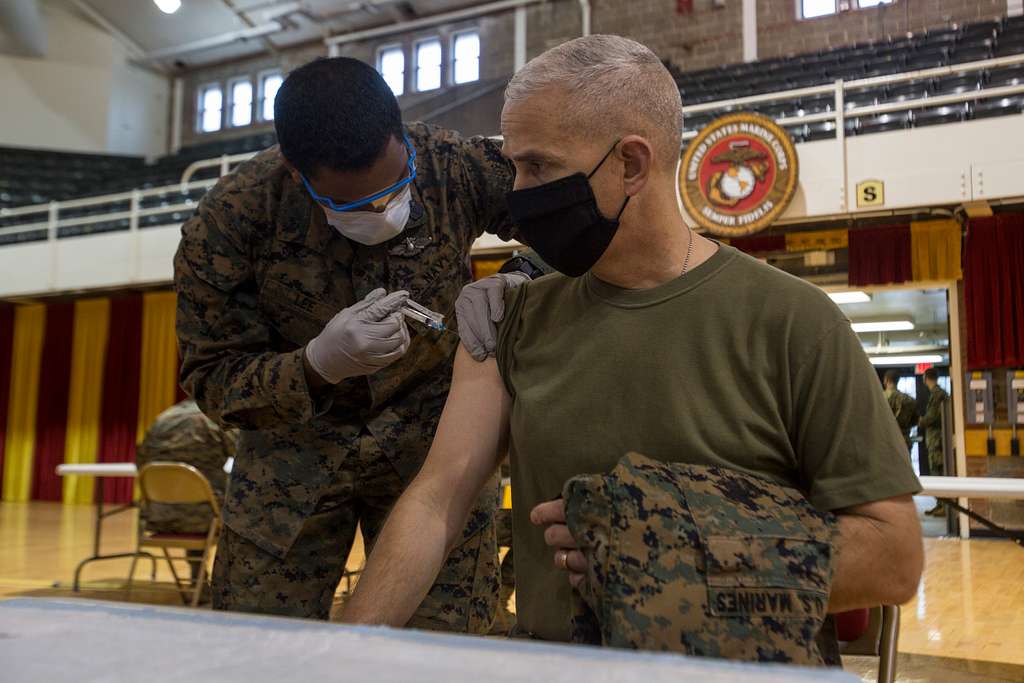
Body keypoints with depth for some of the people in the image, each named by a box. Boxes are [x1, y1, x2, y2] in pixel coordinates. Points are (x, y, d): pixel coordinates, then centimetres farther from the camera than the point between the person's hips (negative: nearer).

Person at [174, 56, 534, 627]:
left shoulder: (458, 167, -19)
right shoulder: (229, 221, -19)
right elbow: (212, 378, -12)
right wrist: (319, 363, -32)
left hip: (433, 436, 0)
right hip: (295, 446, 1)